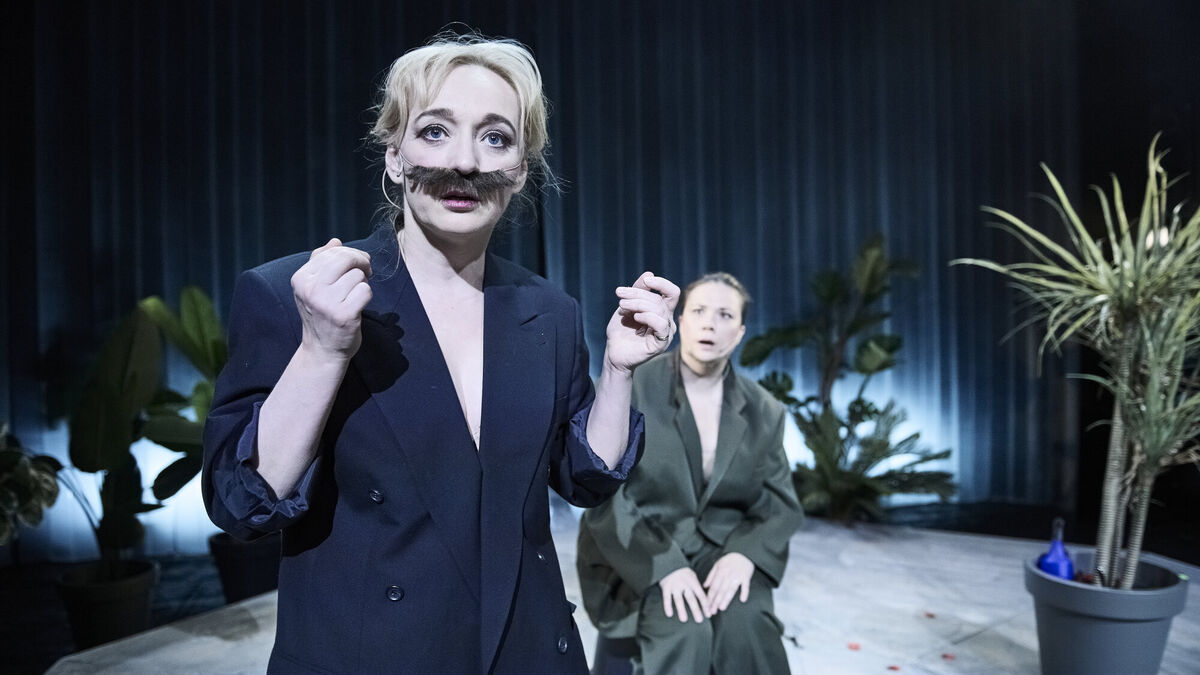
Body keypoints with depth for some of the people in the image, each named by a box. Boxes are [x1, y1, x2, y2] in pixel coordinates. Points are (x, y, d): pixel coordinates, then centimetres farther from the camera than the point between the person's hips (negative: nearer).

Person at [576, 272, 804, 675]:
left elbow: (781, 504, 3)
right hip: (636, 561, -2)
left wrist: (744, 554, -17)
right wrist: (665, 567, -24)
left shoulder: (764, 411, 4)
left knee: (746, 624, -27)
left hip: (722, 553, 3)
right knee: (684, 632, -30)